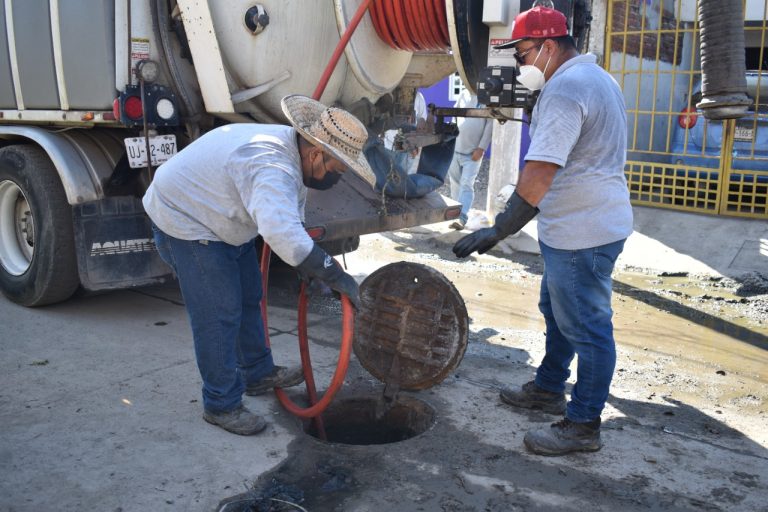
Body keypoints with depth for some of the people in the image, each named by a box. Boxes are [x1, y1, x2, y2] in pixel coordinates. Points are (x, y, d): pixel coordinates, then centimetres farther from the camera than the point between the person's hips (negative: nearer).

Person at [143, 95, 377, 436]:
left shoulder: (290, 146, -4)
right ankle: (221, 406, 7)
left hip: (221, 217, 10)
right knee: (220, 314, -9)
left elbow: (290, 219, 11)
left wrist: (309, 268, 12)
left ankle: (257, 373, 34)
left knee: (248, 296, 17)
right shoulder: (274, 169, -37)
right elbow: (282, 233, -54)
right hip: (183, 220, -10)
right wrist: (336, 277, -48)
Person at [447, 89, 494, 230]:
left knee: (466, 184, -11)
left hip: (473, 152, -5)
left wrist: (481, 148, -14)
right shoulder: (463, 94, 9)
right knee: (455, 183, 12)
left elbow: (490, 124, -9)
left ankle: (461, 217, -16)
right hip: (455, 148, 5)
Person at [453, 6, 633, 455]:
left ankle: (583, 426, 11)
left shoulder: (565, 88, -20)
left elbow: (539, 172, -30)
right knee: (557, 312, 21)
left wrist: (499, 231, -28)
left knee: (587, 326, -1)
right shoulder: (598, 77, 15)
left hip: (583, 232, -11)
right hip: (580, 225, 11)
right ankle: (549, 389, 37)